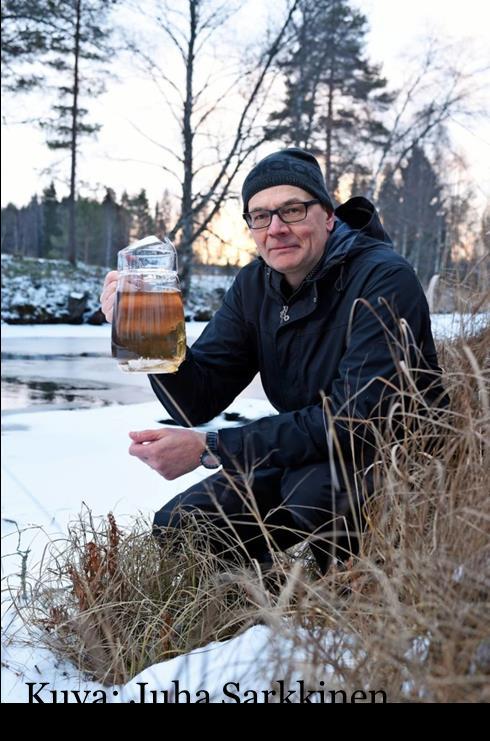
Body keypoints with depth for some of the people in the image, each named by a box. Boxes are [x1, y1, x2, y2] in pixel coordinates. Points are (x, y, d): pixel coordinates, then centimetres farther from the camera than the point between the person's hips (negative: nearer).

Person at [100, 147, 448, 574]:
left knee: (314, 486, -35)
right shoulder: (254, 286, -1)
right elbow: (198, 402, -6)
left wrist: (209, 449, -33)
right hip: (305, 460, 6)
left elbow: (353, 418, -31)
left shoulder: (384, 279, -22)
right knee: (177, 528, -4)